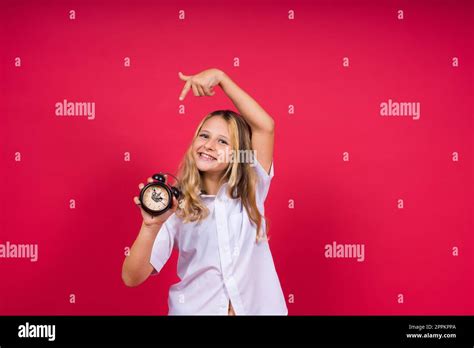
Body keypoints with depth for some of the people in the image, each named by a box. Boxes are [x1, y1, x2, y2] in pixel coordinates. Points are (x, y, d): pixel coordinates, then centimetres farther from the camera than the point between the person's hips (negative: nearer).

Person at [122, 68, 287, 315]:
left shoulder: (250, 192, -3)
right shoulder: (176, 206, -8)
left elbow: (265, 126, -14)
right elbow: (132, 278, -15)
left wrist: (219, 76, -17)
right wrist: (151, 227, -31)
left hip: (257, 308, 1)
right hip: (197, 310, -1)